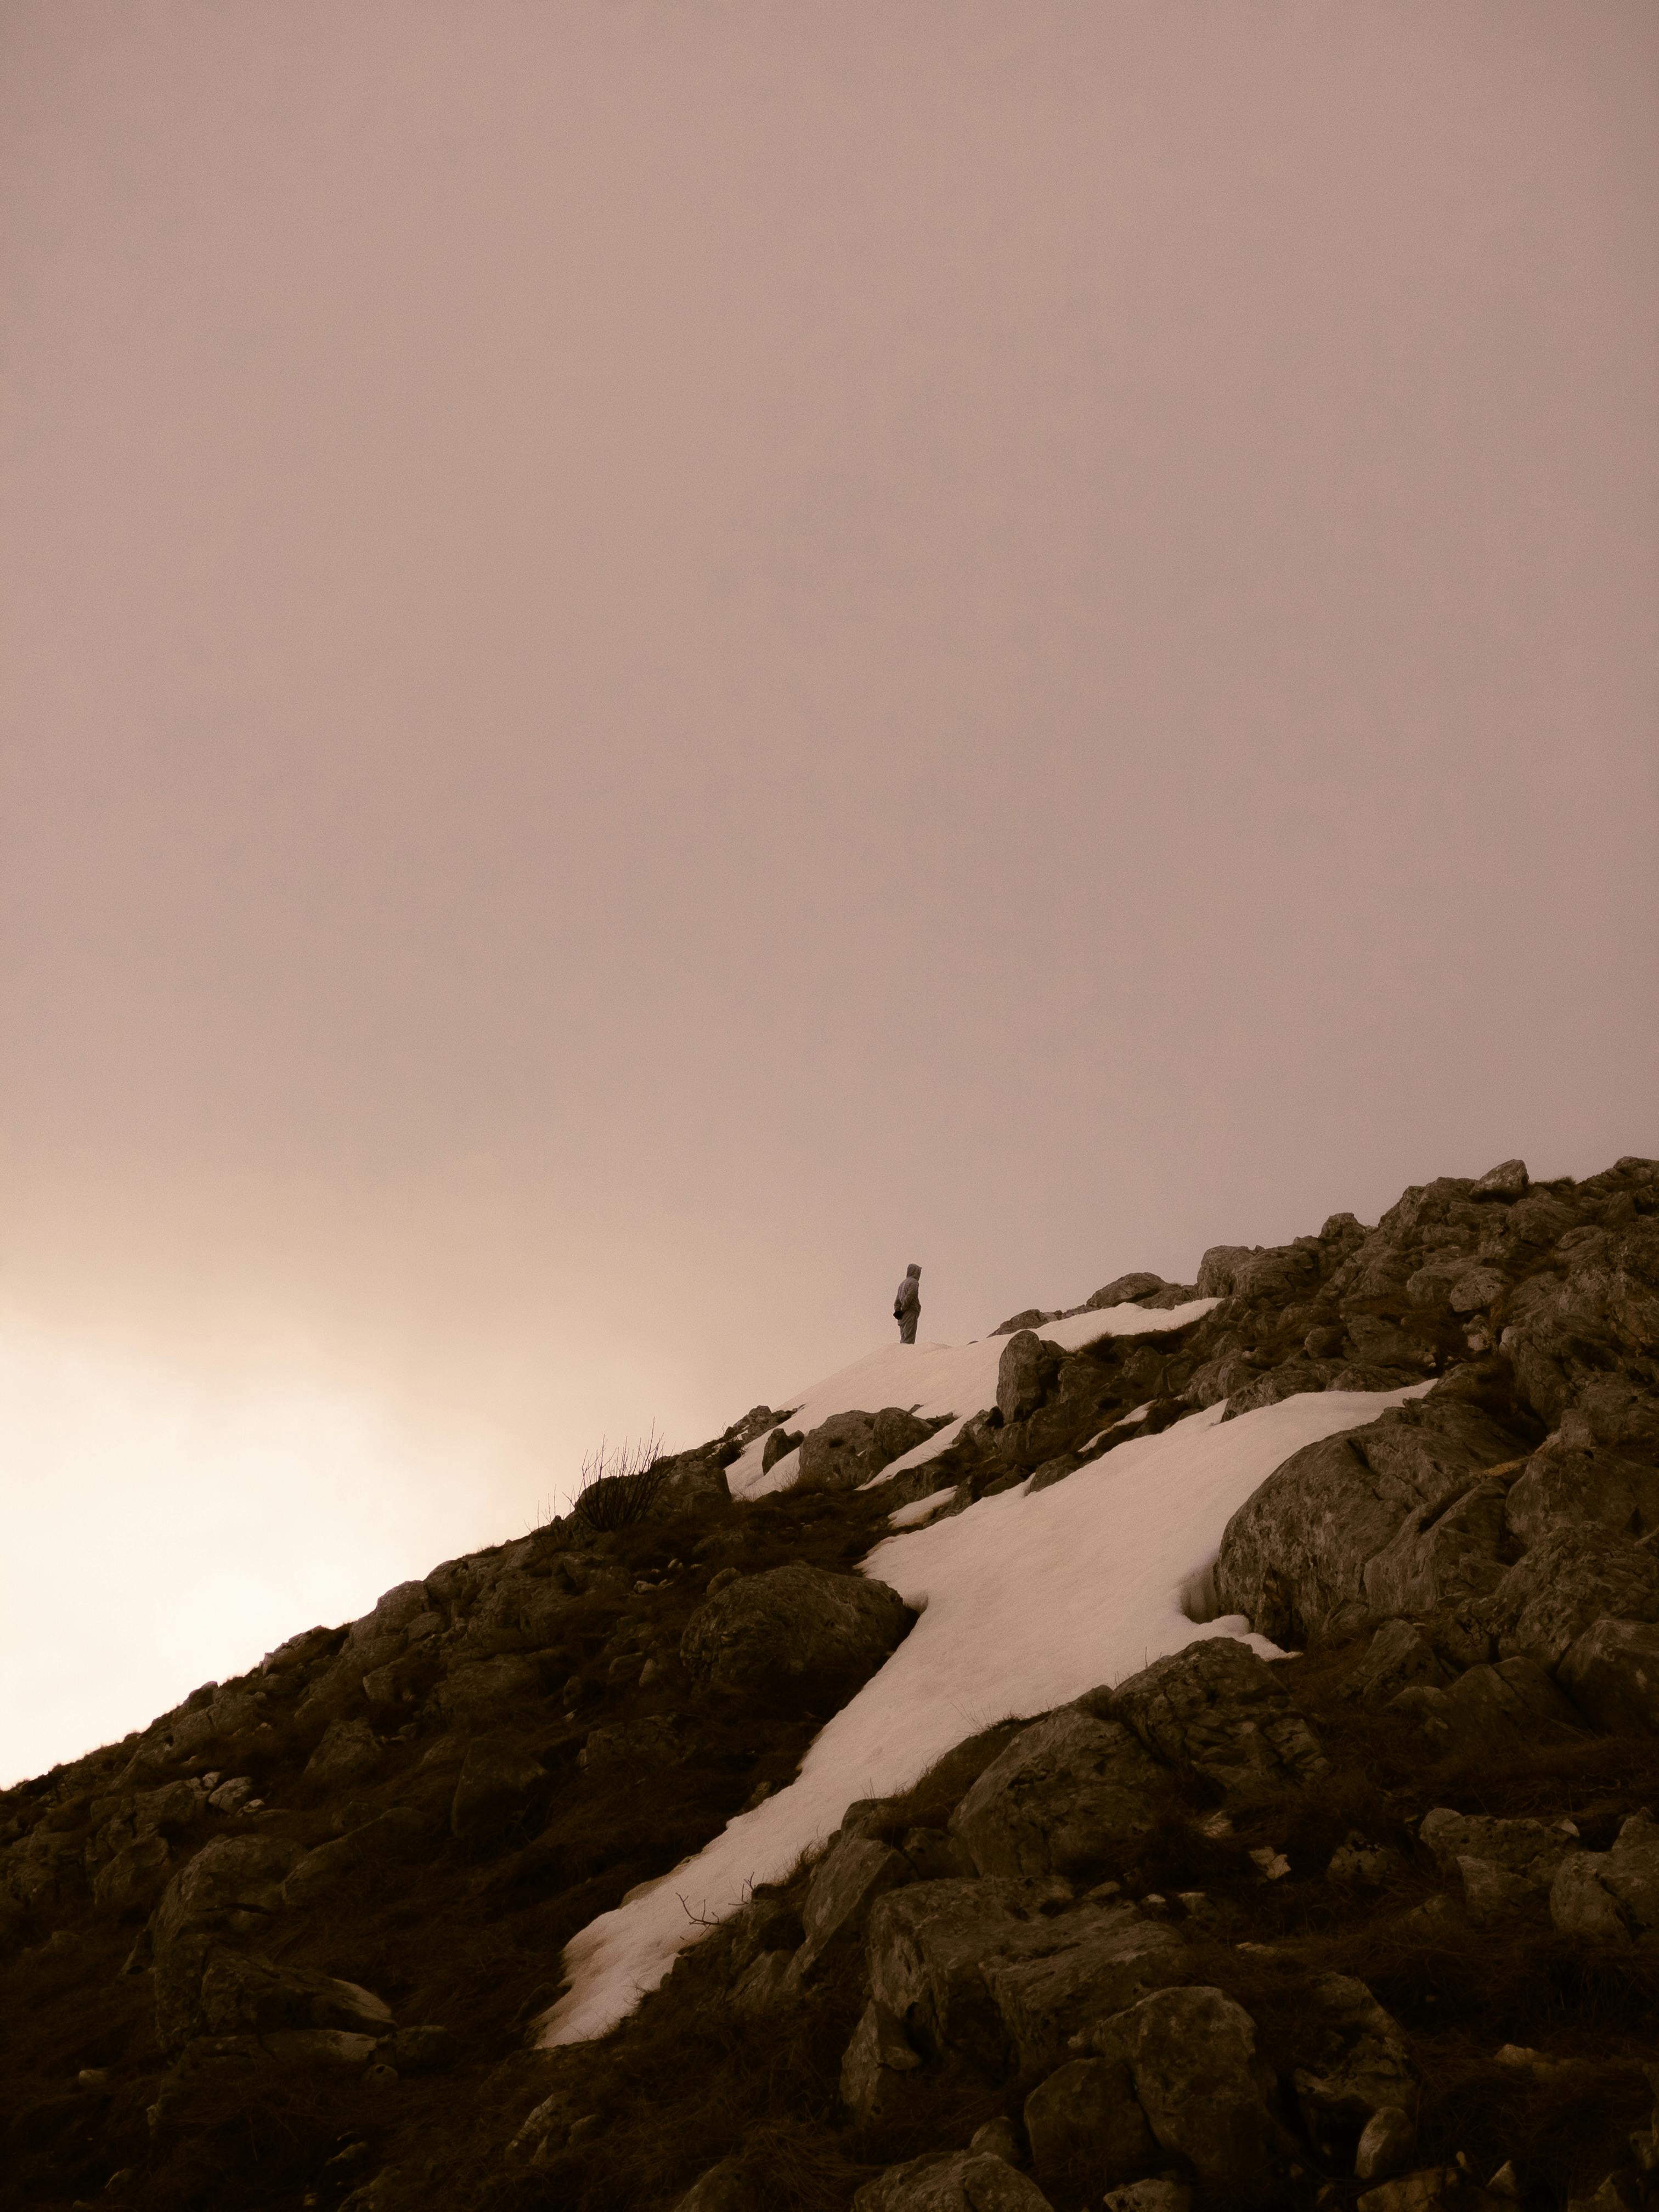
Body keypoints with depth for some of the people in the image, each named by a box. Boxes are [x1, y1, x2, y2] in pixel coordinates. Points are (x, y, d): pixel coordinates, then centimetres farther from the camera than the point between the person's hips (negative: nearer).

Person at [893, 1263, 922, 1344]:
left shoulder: (903, 1283, 21)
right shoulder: (914, 1282, -6)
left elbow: (897, 1301, 17)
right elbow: (909, 1297, -16)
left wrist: (897, 1311, 6)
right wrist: (903, 1310, -11)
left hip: (902, 1318, 8)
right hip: (911, 1314, -8)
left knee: (904, 1339, 8)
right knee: (909, 1340, -13)